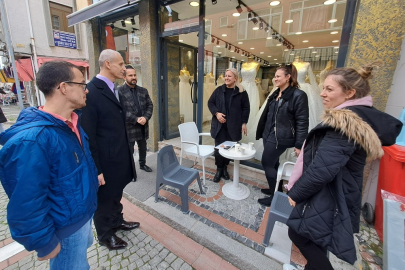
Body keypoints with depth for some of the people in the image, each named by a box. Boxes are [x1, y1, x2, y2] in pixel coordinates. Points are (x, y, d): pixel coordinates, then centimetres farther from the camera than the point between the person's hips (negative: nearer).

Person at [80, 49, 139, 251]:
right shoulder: (91, 91, -19)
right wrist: (96, 169, -17)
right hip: (105, 160, -8)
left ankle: (117, 221, 49)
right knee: (104, 199, 15)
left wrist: (126, 153, 14)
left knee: (116, 194, 26)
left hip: (120, 156, 8)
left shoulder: (113, 89, 9)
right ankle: (105, 235, 39)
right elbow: (88, 135, -20)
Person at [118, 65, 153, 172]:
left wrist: (145, 118, -11)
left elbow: (150, 105, 6)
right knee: (129, 150, 7)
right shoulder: (120, 91, -8)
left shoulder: (143, 90, 9)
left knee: (143, 147, 20)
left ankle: (142, 164, 41)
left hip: (143, 126, 5)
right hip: (128, 127, -5)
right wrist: (136, 119, -19)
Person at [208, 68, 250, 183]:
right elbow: (210, 102, 6)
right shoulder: (219, 90, 4)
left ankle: (225, 167, 30)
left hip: (233, 126, -1)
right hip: (219, 125, 1)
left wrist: (244, 123, -3)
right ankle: (219, 169, 21)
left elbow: (246, 108, 2)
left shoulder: (241, 92, -1)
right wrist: (216, 113, -11)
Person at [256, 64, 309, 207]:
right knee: (273, 163, 17)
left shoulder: (298, 95, -12)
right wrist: (262, 132, 16)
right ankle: (276, 189, 36)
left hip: (280, 137, -8)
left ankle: (275, 196, 14)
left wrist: (299, 145, -17)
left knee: (267, 163, -3)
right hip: (269, 135, 8)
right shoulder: (275, 94, 11)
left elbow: (302, 122, -15)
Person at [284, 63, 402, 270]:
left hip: (326, 201, -9)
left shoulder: (344, 121, -25)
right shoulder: (364, 116, 7)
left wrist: (295, 193, -14)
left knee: (298, 233, 9)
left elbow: (321, 169, -31)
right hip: (337, 197, 10)